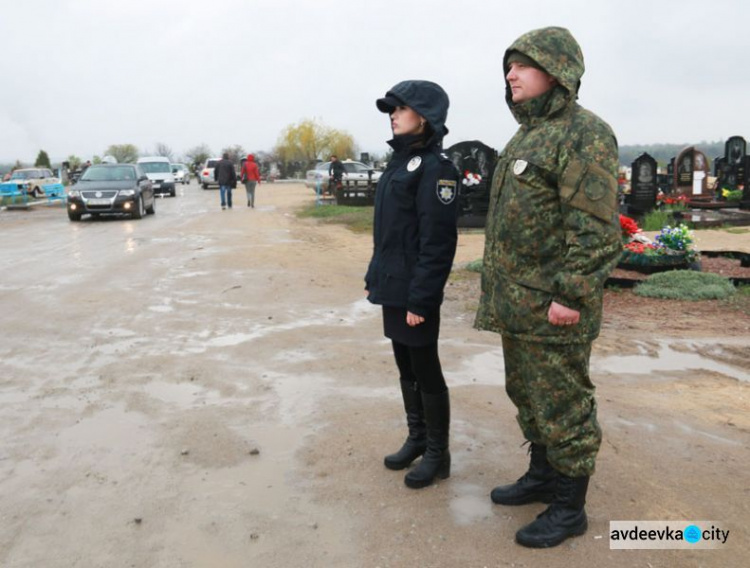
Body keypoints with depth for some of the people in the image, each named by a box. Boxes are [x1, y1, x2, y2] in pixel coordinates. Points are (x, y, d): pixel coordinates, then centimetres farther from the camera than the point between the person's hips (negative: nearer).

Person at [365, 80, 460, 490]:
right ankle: (416, 439, 32)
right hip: (393, 288, 8)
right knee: (405, 368, 17)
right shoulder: (399, 161, 13)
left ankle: (438, 454, 18)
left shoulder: (435, 167, -14)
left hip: (414, 293, -8)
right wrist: (374, 277, 17)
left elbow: (437, 241, -19)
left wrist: (421, 298, -22)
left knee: (426, 371, 3)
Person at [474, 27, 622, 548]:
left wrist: (571, 295, -23)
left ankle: (569, 507, 18)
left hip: (552, 306, -9)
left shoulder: (584, 134, -12)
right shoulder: (527, 136, 17)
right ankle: (542, 476, 36)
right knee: (528, 394, 19)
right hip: (517, 302, 9)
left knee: (562, 403, 2)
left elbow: (596, 226, -20)